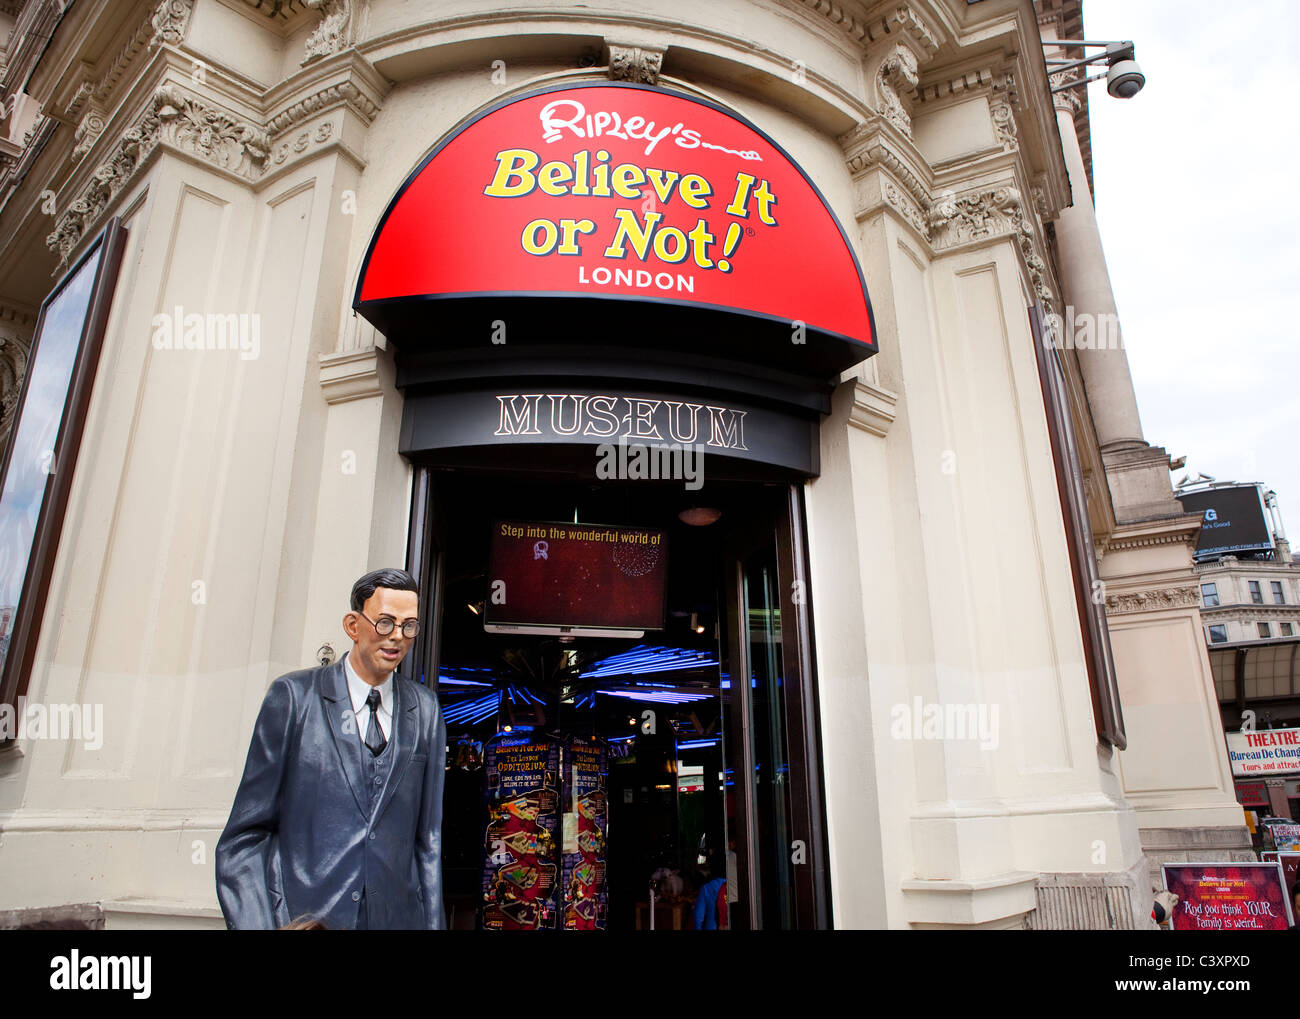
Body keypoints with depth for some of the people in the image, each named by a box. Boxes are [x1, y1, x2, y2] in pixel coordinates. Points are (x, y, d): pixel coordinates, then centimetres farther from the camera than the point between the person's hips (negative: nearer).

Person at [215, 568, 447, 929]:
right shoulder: (293, 696, -5)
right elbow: (244, 836, -5)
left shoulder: (426, 709, 3)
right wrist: (255, 924, -13)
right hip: (300, 915, -2)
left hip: (398, 917, 3)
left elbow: (427, 837, 6)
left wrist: (433, 922, 2)